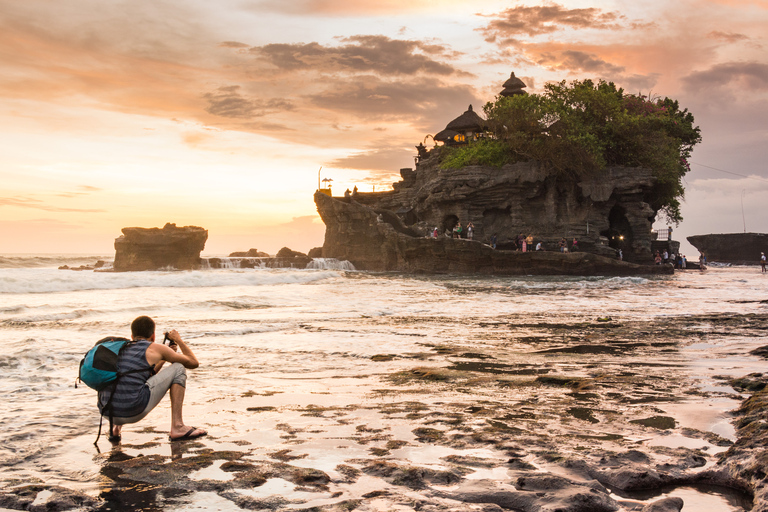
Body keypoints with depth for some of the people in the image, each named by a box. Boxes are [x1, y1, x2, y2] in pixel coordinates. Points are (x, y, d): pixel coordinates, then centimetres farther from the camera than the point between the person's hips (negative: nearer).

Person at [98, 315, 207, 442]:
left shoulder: (121, 348, 24)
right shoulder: (155, 348, 7)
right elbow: (193, 363, 17)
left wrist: (163, 358, 45)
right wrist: (179, 340, 31)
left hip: (107, 412, 7)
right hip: (133, 412, -6)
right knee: (178, 369, 11)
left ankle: (115, 427, 23)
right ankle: (177, 427, 5)